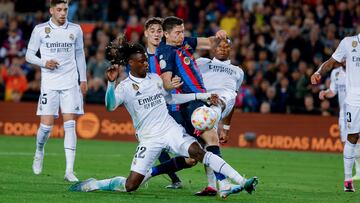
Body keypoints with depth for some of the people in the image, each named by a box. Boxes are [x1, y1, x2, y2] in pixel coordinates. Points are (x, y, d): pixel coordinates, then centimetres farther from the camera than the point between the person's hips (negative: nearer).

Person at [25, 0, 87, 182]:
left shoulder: (75, 30, 7)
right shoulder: (40, 30, 0)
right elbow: (29, 55, 5)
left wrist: (83, 79, 15)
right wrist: (44, 62, -13)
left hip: (71, 84, 1)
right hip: (49, 84, -1)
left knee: (70, 125, -9)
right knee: (46, 125, -6)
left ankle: (69, 171, -11)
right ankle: (39, 152, 28)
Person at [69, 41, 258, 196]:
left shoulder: (155, 78, 10)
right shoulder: (124, 87, -5)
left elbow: (170, 98, 23)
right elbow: (110, 106, -23)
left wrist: (199, 96, 17)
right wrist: (111, 82, -37)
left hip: (171, 129, 3)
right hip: (149, 138, -3)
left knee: (199, 152, -22)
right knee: (130, 185, -9)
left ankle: (242, 182, -26)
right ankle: (92, 185, 16)